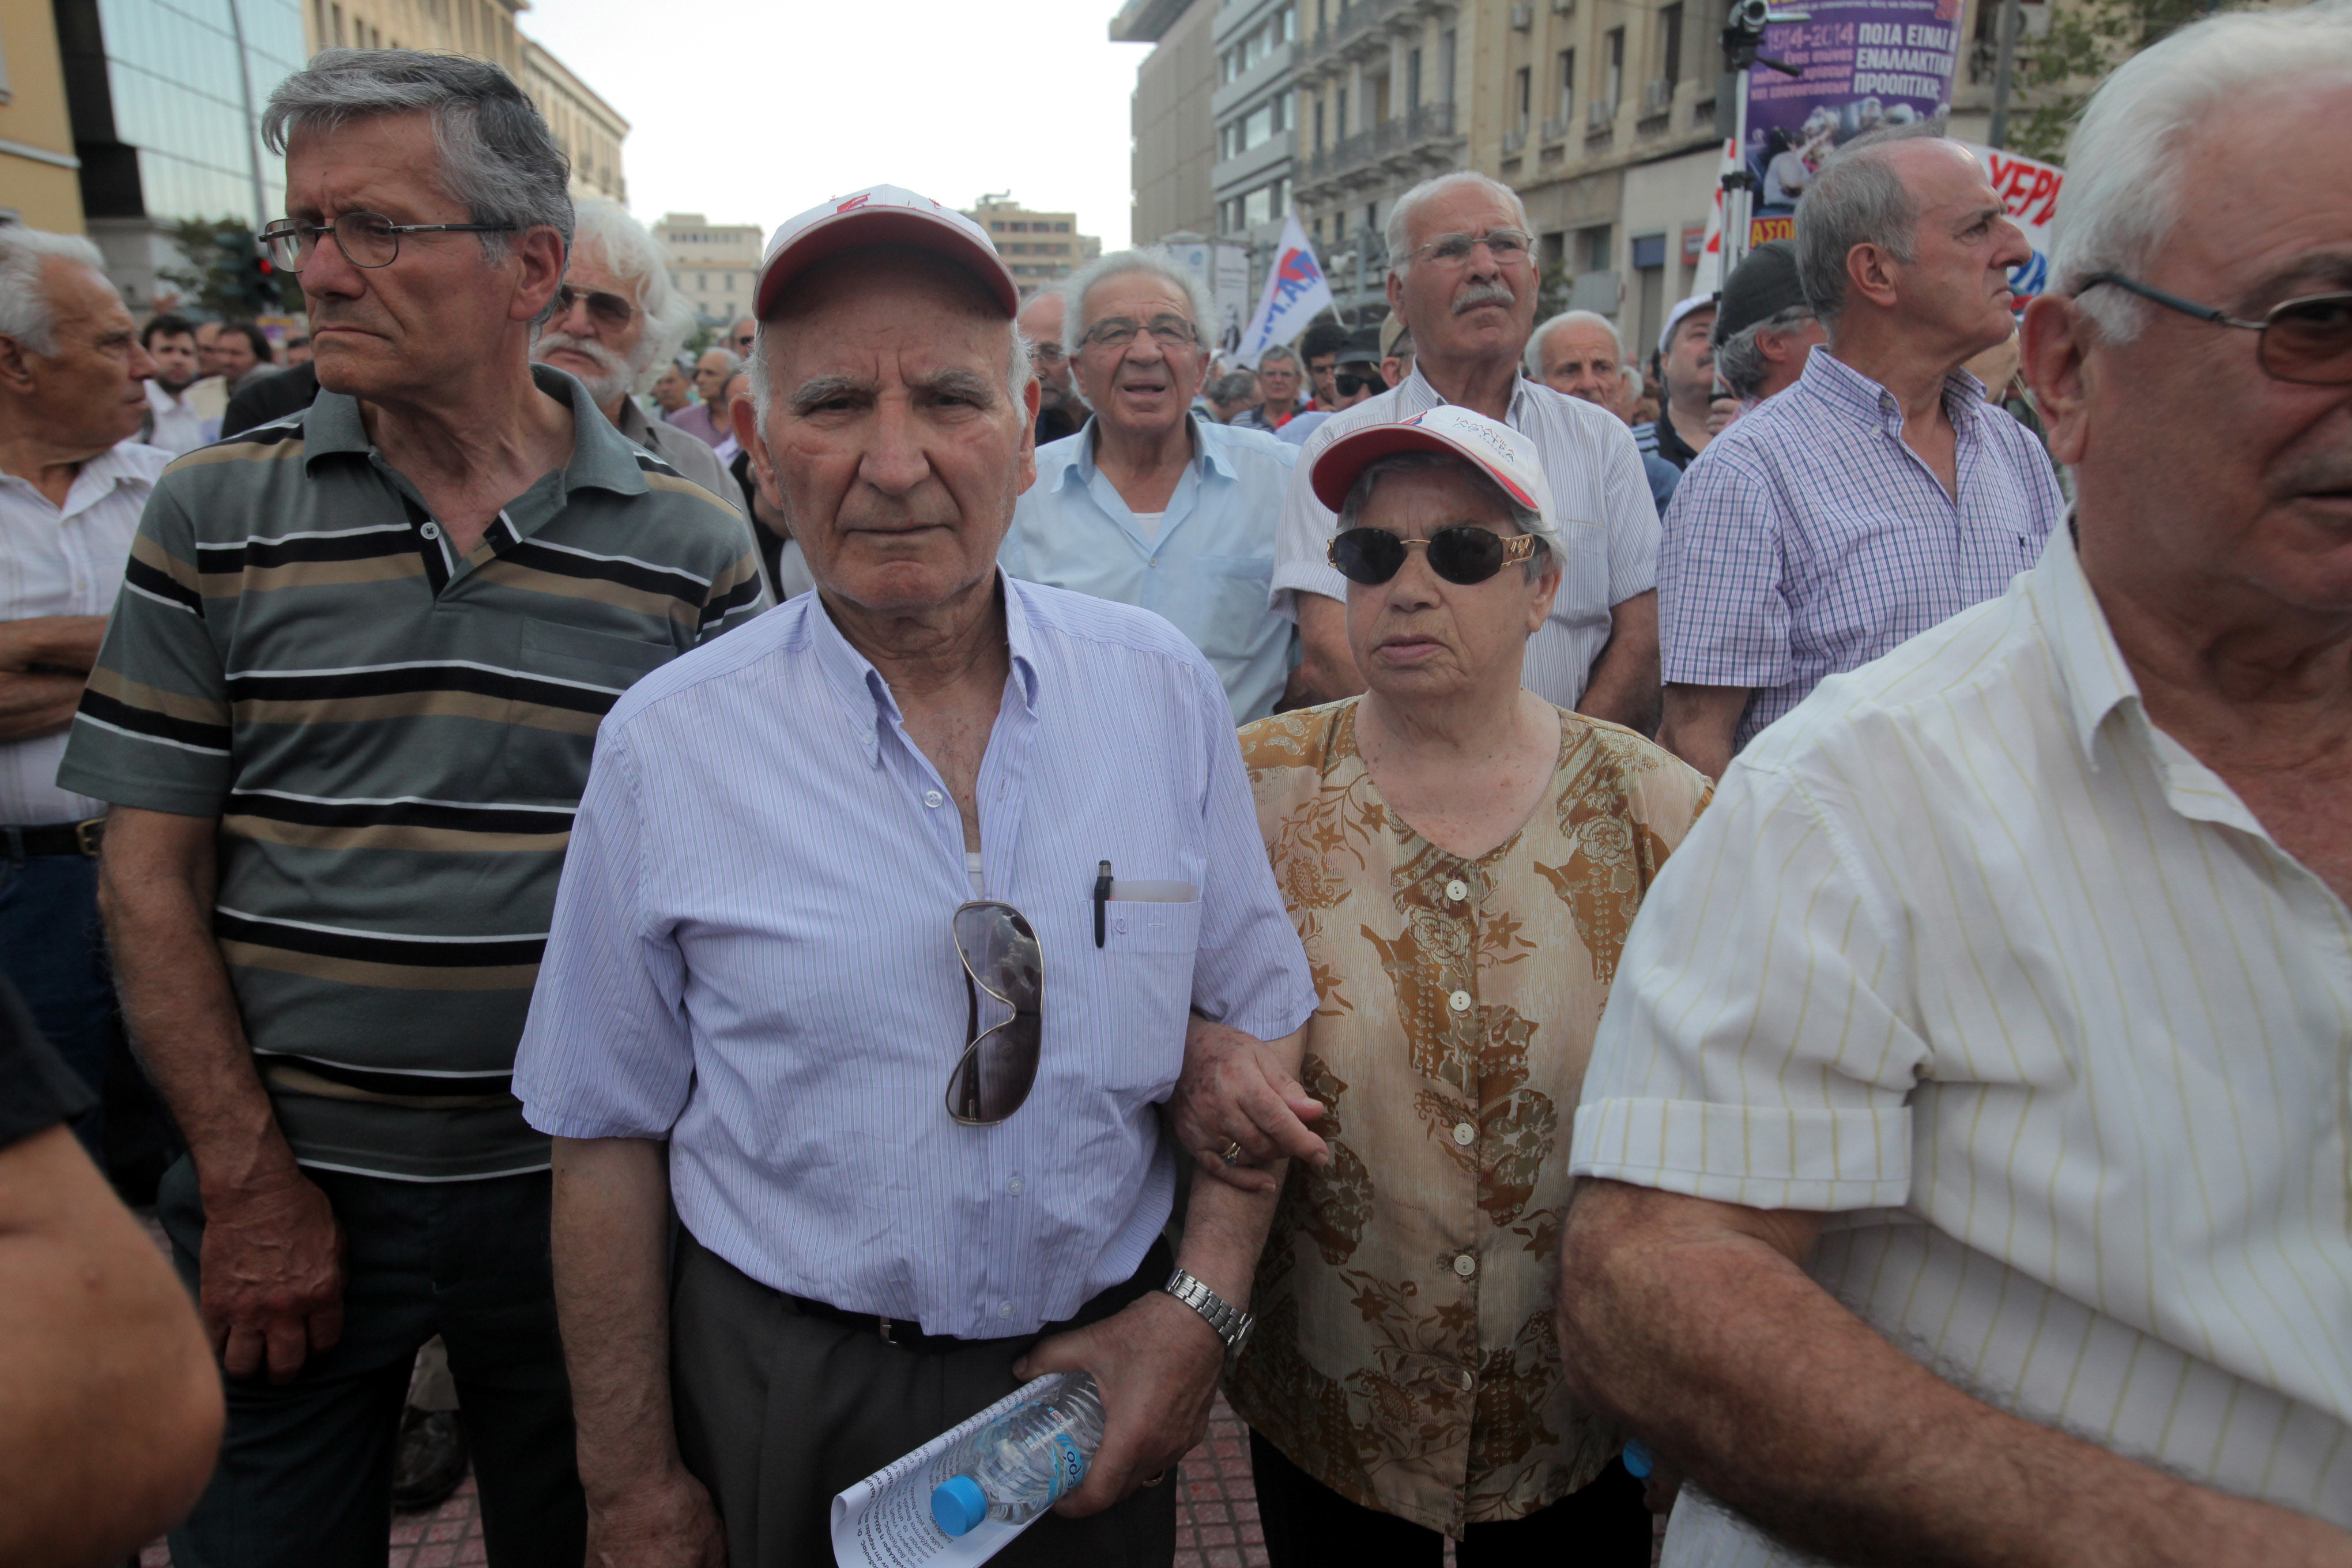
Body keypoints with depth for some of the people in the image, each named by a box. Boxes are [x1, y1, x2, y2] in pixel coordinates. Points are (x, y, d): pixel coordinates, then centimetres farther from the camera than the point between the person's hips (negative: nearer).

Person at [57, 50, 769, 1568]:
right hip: (279, 1180, 1)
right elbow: (151, 869, -2)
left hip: (577, 1192, 0)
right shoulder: (217, 513, -2)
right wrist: (249, 1177, -6)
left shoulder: (690, 543, -5)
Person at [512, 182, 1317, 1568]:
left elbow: (1261, 1018, 0)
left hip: (1105, 1371, 2)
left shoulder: (1166, 689, -8)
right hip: (780, 1400, -1)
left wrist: (1203, 1304, -10)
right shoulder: (665, 745, -12)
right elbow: (610, 1135, -5)